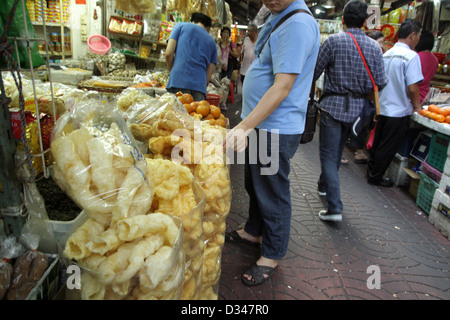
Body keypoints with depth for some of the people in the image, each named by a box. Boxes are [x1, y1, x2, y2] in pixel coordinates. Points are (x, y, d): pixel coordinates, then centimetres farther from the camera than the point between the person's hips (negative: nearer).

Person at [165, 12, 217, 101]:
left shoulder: (181, 25, 17)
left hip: (178, 81, -2)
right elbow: (208, 75, 14)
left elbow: (169, 53, 4)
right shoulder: (211, 41, 23)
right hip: (200, 86, 3)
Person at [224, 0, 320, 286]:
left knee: (273, 194, 4)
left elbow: (282, 88, -27)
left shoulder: (298, 24, -20)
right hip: (260, 123, 10)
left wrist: (244, 127, -30)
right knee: (255, 185, 22)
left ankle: (272, 256, 24)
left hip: (277, 129, -10)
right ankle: (254, 232, 43)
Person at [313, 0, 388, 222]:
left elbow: (315, 72, -6)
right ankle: (324, 185, 42)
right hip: (356, 108, 5)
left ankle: (334, 208, -9)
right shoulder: (375, 47, 2)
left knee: (328, 154, -3)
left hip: (333, 105, -5)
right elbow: (380, 82, 3)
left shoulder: (333, 41, -10)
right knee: (337, 151, 22)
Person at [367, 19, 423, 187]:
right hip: (399, 111, -7)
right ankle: (376, 176, 15)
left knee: (378, 143, 18)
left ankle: (371, 171, 30)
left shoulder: (386, 54, 7)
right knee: (388, 148, 5)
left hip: (382, 108, 7)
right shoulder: (411, 56, -16)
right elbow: (412, 88, -19)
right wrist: (417, 106, -4)